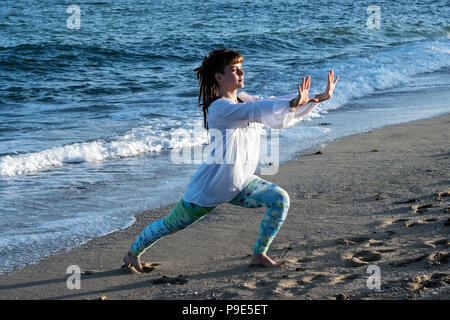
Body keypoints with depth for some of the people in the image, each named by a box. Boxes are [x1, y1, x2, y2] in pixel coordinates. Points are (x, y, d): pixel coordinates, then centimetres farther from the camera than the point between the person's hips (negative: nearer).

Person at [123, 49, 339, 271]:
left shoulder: (243, 99, 2)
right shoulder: (219, 108, -24)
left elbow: (278, 106, -4)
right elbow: (256, 111, -41)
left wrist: (320, 98, -16)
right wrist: (293, 104, -54)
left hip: (240, 184, 8)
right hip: (211, 186, -7)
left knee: (280, 200, -7)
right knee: (171, 224, 6)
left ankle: (259, 255, 6)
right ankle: (133, 253, 31)